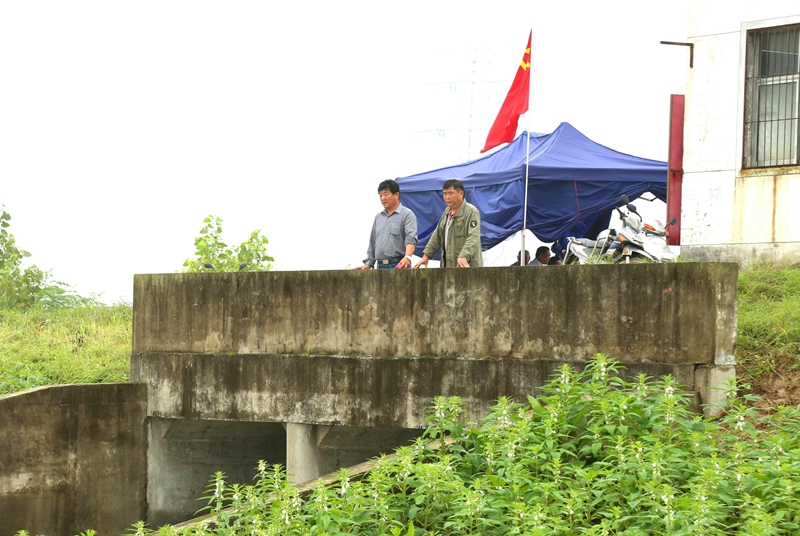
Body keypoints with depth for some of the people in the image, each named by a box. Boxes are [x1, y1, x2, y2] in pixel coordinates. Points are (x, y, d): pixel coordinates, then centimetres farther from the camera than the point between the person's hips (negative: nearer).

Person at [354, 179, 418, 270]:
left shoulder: (407, 215, -2)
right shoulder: (378, 217, 19)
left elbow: (411, 239, -17)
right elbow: (372, 243, 24)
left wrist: (407, 257, -34)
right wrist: (368, 263, 16)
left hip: (399, 266, -6)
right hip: (381, 266, 6)